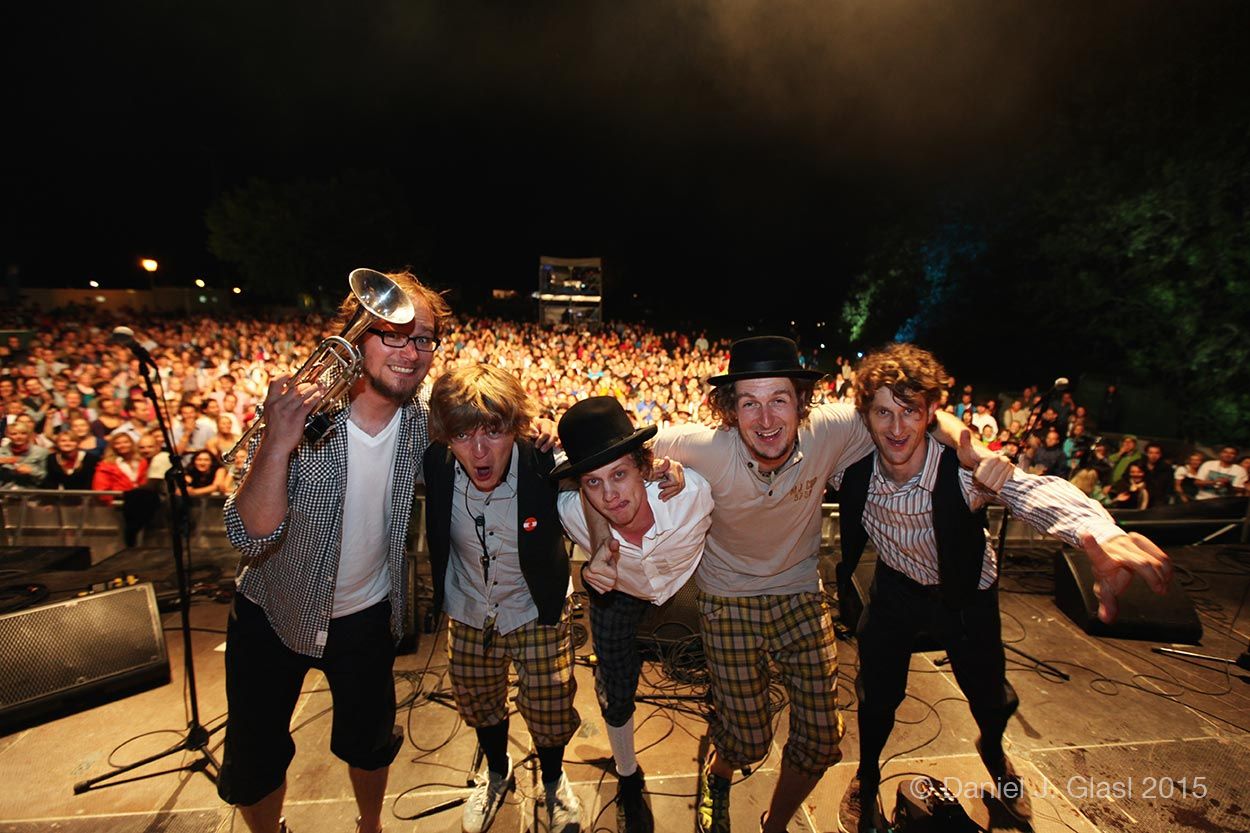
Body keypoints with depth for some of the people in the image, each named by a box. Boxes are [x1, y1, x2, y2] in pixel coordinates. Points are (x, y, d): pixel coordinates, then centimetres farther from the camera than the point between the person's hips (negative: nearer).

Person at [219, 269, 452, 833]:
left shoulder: (423, 421, -15)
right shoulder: (298, 412, -24)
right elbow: (249, 537, -27)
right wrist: (276, 445, -44)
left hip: (367, 617, 2)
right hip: (274, 615, -1)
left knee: (370, 744, 21)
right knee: (253, 762, 18)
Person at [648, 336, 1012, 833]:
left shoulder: (828, 432, -22)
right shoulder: (707, 448, -26)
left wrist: (976, 452, -22)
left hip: (801, 594, 2)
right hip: (729, 600, -2)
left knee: (821, 739, 7)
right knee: (748, 740, 4)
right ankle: (716, 775, 45)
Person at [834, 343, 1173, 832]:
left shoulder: (964, 469, -35)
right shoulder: (854, 469, -26)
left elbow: (1035, 491, -55)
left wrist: (1101, 534, -73)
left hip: (965, 593, 0)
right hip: (895, 588, 1)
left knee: (989, 695, 16)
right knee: (877, 692, 8)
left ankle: (993, 753, 56)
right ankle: (866, 777, 41)